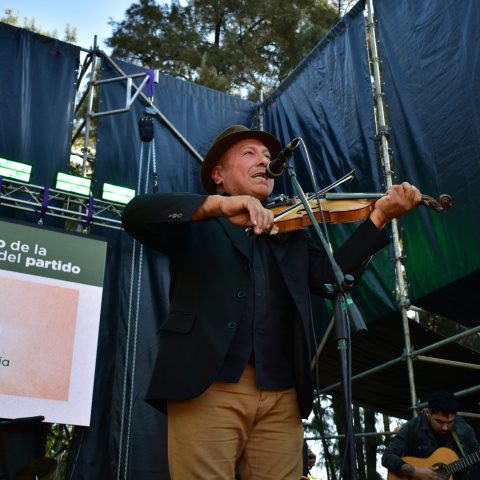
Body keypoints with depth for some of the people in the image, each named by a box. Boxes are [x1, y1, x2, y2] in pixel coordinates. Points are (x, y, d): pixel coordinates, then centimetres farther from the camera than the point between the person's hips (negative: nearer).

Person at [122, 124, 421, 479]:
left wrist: (380, 216, 0)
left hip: (281, 394, 4)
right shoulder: (197, 225, 13)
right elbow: (135, 214, -8)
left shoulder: (291, 234, 26)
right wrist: (218, 205, -21)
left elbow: (332, 273, 9)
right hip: (207, 385, -3)